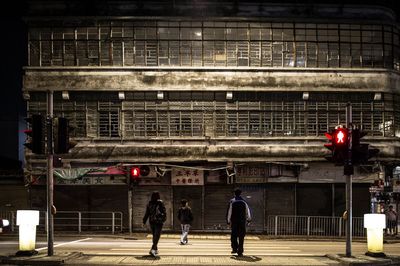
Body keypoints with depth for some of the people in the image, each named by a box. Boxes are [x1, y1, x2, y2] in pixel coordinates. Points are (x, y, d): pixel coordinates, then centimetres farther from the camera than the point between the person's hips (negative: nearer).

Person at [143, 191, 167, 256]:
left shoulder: (149, 203, 3)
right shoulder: (160, 203, -8)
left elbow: (147, 213, 2)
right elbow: (164, 212, -4)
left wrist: (144, 222, 5)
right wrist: (164, 219, 13)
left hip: (151, 221, 5)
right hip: (159, 222, -5)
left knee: (154, 236, 18)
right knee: (156, 236, -9)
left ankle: (156, 250, 25)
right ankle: (152, 250, -26)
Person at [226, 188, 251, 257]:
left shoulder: (232, 201, -1)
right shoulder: (244, 201, 3)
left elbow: (229, 212, -3)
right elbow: (248, 211, 8)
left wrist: (228, 221, 2)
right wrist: (249, 219, 20)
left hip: (234, 221, -1)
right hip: (242, 221, 1)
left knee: (233, 235, 13)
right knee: (241, 236, 2)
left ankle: (235, 249, 9)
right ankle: (240, 252, -2)